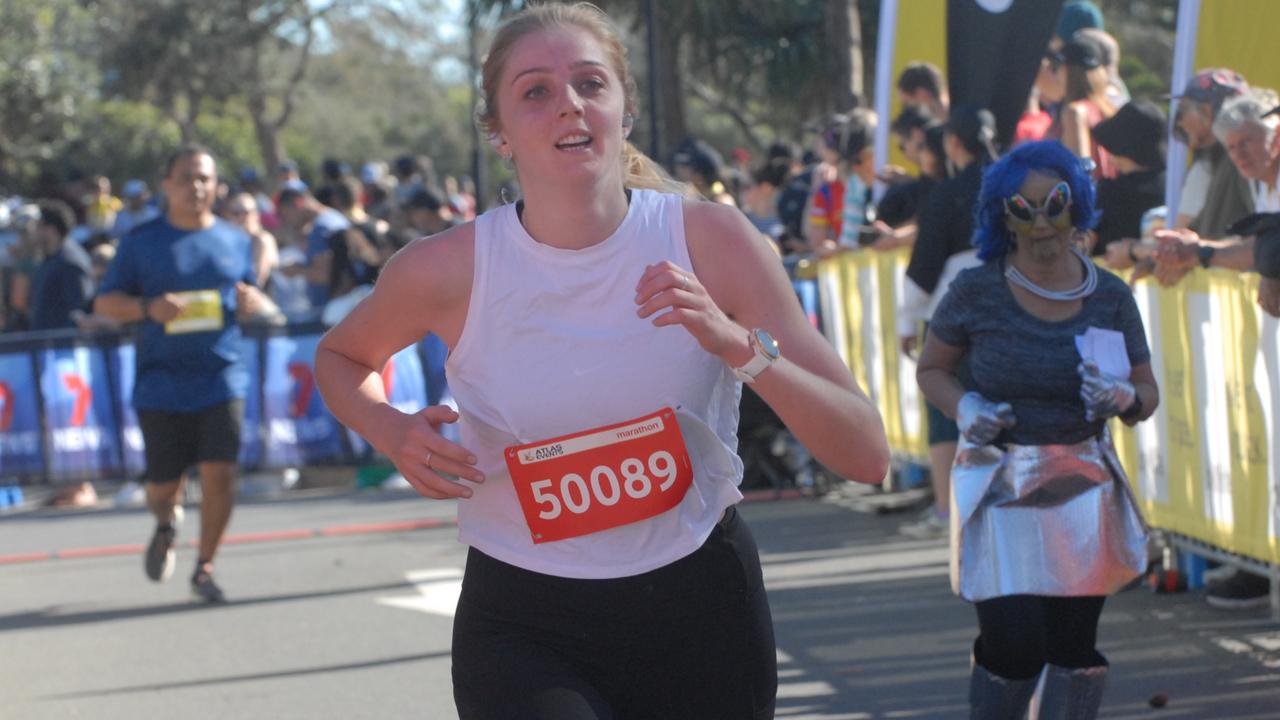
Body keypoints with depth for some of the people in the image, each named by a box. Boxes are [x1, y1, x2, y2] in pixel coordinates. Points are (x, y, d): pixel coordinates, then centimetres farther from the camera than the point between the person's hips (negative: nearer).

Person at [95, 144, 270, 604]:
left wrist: (250, 301, -3)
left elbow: (252, 297, 22)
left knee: (219, 474, -12)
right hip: (161, 381, -1)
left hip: (222, 379, 1)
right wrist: (148, 308, -15)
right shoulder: (142, 242, 3)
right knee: (163, 484, 3)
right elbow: (105, 302, 4)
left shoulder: (235, 241, 10)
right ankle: (166, 525, 40)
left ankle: (205, 569, 5)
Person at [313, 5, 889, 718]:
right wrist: (389, 430, -7)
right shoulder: (446, 270, -9)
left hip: (699, 612, 2)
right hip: (523, 627, -2)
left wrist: (740, 347, -26)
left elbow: (867, 454, -11)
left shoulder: (709, 238, -8)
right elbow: (341, 356, 15)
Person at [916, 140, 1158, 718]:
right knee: (1014, 644, -12)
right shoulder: (977, 292, -5)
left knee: (1076, 644, 4)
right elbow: (931, 369, 9)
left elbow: (1147, 393, 9)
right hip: (1000, 491, -3)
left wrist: (1125, 400, -15)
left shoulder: (1110, 297, 1)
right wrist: (964, 408, -11)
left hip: (1083, 488, 3)